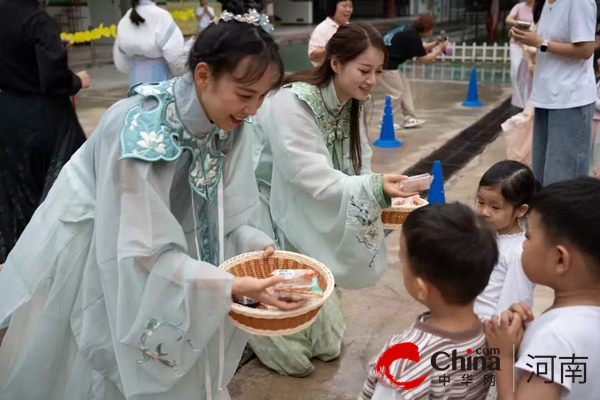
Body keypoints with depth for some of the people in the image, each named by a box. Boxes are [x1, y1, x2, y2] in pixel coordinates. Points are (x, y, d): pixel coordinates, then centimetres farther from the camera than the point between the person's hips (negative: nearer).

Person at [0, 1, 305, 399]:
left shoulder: (227, 127, -12)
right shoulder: (138, 129, -33)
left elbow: (220, 215, -5)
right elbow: (142, 253, -32)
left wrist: (260, 248, -22)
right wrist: (231, 285, -36)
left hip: (153, 254, 6)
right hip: (88, 267, -6)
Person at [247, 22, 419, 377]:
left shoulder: (353, 103, -6)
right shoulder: (291, 104, -31)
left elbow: (355, 170, -4)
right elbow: (313, 181, -35)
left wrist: (381, 200, -19)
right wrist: (375, 188, -47)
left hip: (304, 211, 7)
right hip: (264, 210, -7)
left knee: (328, 343, 17)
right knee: (294, 358, 5)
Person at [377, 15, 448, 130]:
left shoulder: (409, 32, 12)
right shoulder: (413, 37, -15)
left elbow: (418, 48, 29)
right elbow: (424, 59, -9)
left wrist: (435, 44, 21)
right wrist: (440, 49, 2)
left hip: (387, 63, 10)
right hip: (385, 65, -10)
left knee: (405, 87, 15)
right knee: (396, 93, -2)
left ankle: (409, 118, 19)